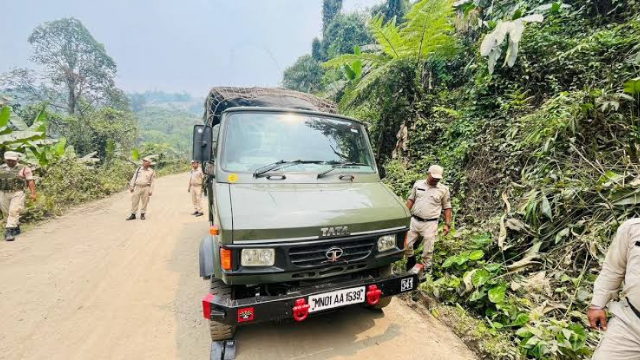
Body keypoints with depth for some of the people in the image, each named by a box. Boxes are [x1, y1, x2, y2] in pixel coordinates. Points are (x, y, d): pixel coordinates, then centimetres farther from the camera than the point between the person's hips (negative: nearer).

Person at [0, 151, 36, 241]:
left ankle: (8, 232, -10)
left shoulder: (23, 169, 0)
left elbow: (30, 181, -5)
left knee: (14, 212, -11)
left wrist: (33, 193, -13)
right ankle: (16, 228, 26)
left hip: (17, 194, -4)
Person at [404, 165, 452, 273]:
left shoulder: (444, 190, 0)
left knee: (428, 249, 4)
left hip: (430, 224, -2)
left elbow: (447, 208, 4)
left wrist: (447, 224, -2)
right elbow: (411, 200, 12)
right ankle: (411, 260, 34)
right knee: (406, 244, 7)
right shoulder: (418, 184, 6)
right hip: (414, 220, 3)